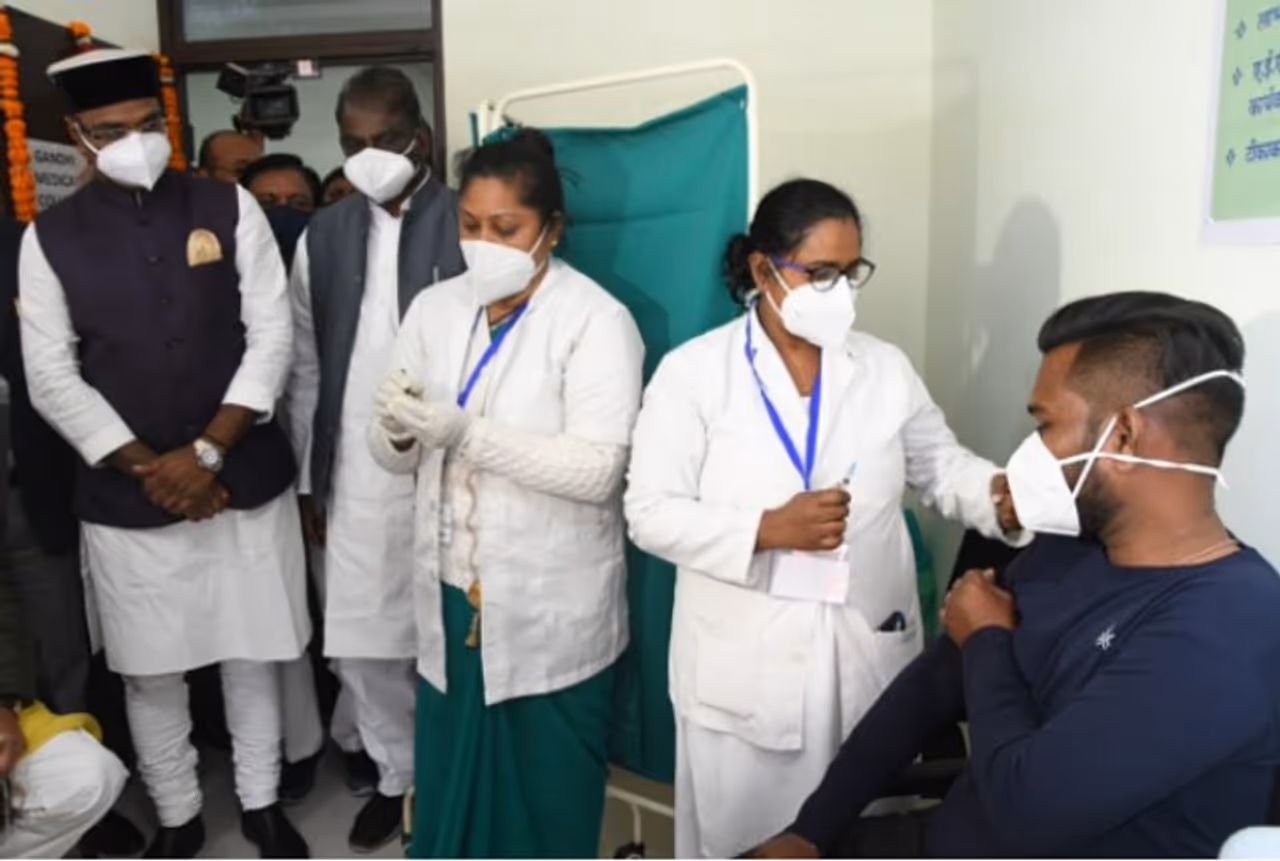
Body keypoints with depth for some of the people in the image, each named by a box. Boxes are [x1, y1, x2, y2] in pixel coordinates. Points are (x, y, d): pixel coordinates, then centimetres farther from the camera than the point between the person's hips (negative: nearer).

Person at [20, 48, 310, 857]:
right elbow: (51, 378, -2)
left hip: (246, 480, 0)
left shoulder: (229, 207, -1)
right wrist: (148, 468, -10)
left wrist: (206, 453, -12)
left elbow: (273, 336, -6)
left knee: (253, 655, 12)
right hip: (128, 497, 1)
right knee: (151, 671, 12)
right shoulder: (50, 237, 1)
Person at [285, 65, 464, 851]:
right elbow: (306, 366, 10)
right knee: (360, 643, 11)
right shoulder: (323, 236, 9)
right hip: (355, 478, 4)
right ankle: (399, 776, 33)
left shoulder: (467, 225, -6)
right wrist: (309, 479, 9)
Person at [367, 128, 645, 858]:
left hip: (551, 617, -4)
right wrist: (399, 431, -17)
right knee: (452, 794, 18)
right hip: (453, 603, 5)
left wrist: (466, 431, -27)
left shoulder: (597, 321, -11)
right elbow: (394, 456, 6)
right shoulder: (435, 310, 5)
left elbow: (598, 469, -21)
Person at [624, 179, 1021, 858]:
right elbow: (651, 514, -10)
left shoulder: (885, 368, 4)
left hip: (868, 655, 3)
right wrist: (768, 529, -21)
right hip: (743, 665, -3)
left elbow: (941, 467, 9)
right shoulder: (693, 371, -7)